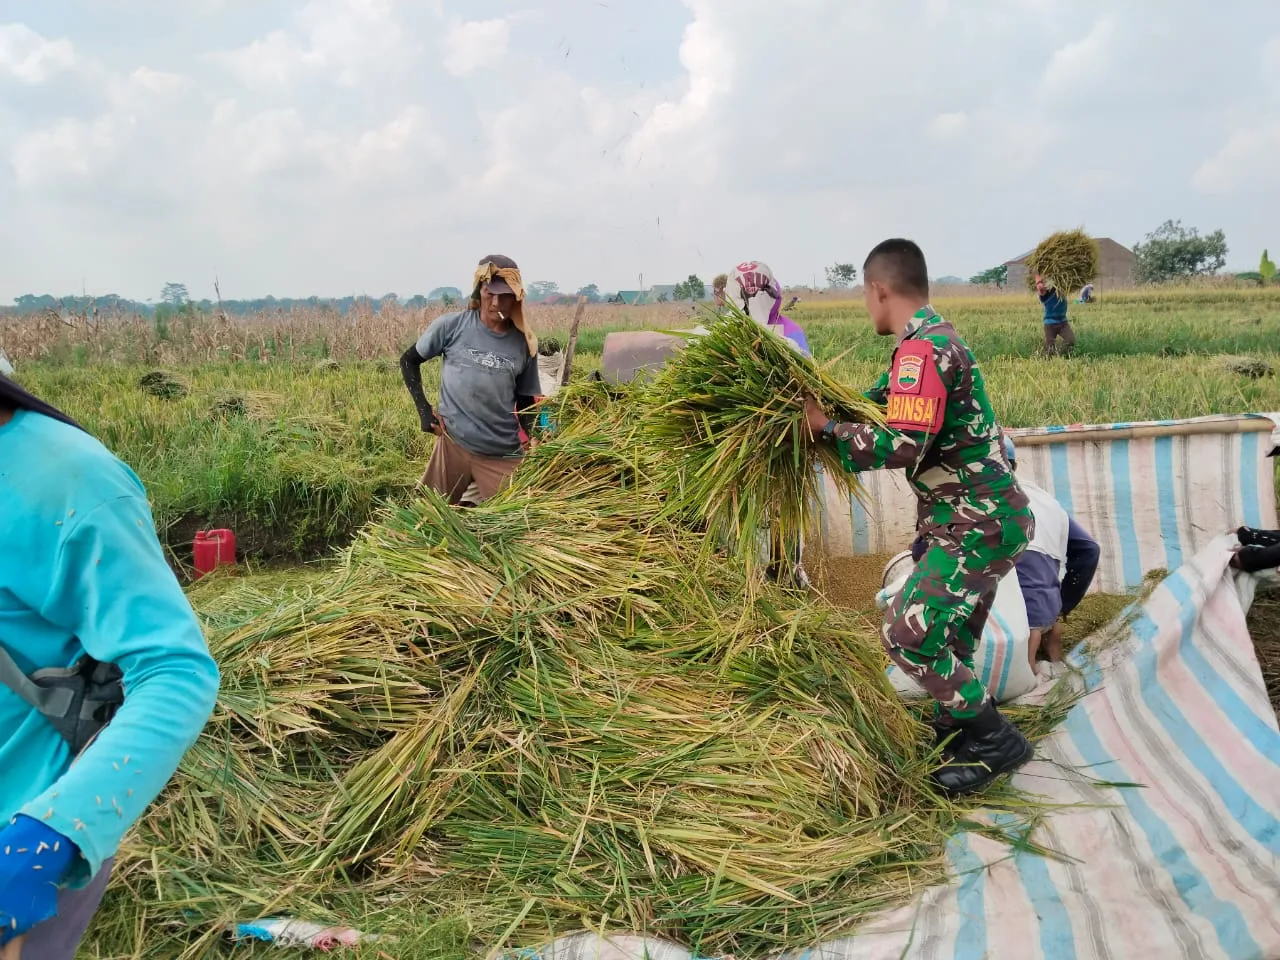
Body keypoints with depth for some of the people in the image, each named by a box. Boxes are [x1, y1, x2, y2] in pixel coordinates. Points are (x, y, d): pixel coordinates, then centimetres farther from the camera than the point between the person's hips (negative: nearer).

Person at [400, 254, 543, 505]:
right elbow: (409, 361, 7)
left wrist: (532, 439, -6)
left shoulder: (524, 343, 0)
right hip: (453, 443, -1)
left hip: (504, 454, 1)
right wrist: (423, 408, -4)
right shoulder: (451, 326, -5)